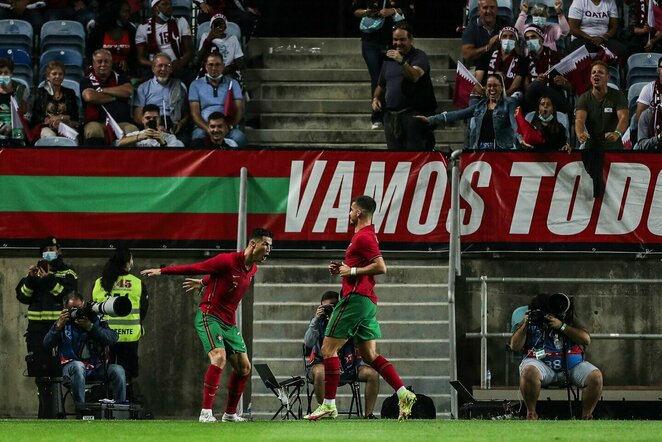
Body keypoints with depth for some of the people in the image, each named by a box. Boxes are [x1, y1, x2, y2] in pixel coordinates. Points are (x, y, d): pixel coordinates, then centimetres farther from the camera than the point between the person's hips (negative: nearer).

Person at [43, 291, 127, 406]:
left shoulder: (95, 320, 8)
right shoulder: (63, 322, 8)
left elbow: (113, 339, -7)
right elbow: (47, 344, -2)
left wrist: (90, 327, -16)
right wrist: (59, 326, -17)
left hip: (96, 367, 2)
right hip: (71, 365, -2)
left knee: (118, 370, -24)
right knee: (78, 366, -37)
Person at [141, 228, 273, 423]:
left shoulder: (252, 268, 7)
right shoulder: (228, 260, -18)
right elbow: (196, 268, -11)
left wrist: (203, 283, 34)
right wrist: (162, 271, -6)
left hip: (229, 324, 8)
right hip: (209, 317, -8)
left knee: (244, 367, 7)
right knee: (219, 357, -26)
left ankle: (230, 413, 20)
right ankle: (206, 412, -26)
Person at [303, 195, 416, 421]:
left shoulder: (363, 237, -12)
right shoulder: (366, 234, 20)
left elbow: (380, 267, -21)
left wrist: (352, 270, -15)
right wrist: (343, 268, 15)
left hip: (355, 298, -10)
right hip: (367, 301, 10)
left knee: (329, 349, -6)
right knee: (370, 355, 8)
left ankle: (329, 405, -8)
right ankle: (404, 393, -2)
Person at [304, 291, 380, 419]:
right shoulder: (319, 322, -3)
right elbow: (308, 343, -16)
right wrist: (316, 320, -28)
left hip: (347, 367, 3)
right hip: (322, 364, -3)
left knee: (373, 373, -18)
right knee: (320, 373, -38)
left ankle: (369, 415, -10)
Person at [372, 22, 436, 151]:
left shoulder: (419, 56, 0)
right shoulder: (389, 60, 20)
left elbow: (415, 76, -20)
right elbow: (381, 86, 30)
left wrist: (402, 62, -35)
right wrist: (376, 98, 10)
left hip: (412, 113, -6)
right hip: (391, 115, 6)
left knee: (414, 151, -13)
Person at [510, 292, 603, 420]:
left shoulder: (569, 322, 13)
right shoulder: (531, 323, 14)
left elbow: (586, 339, -1)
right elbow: (515, 346, 5)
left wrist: (562, 327, -7)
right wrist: (525, 326, -8)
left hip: (571, 365, 1)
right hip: (541, 364, -1)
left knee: (596, 376, -24)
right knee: (529, 371, -38)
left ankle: (586, 416, -11)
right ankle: (531, 413, -22)